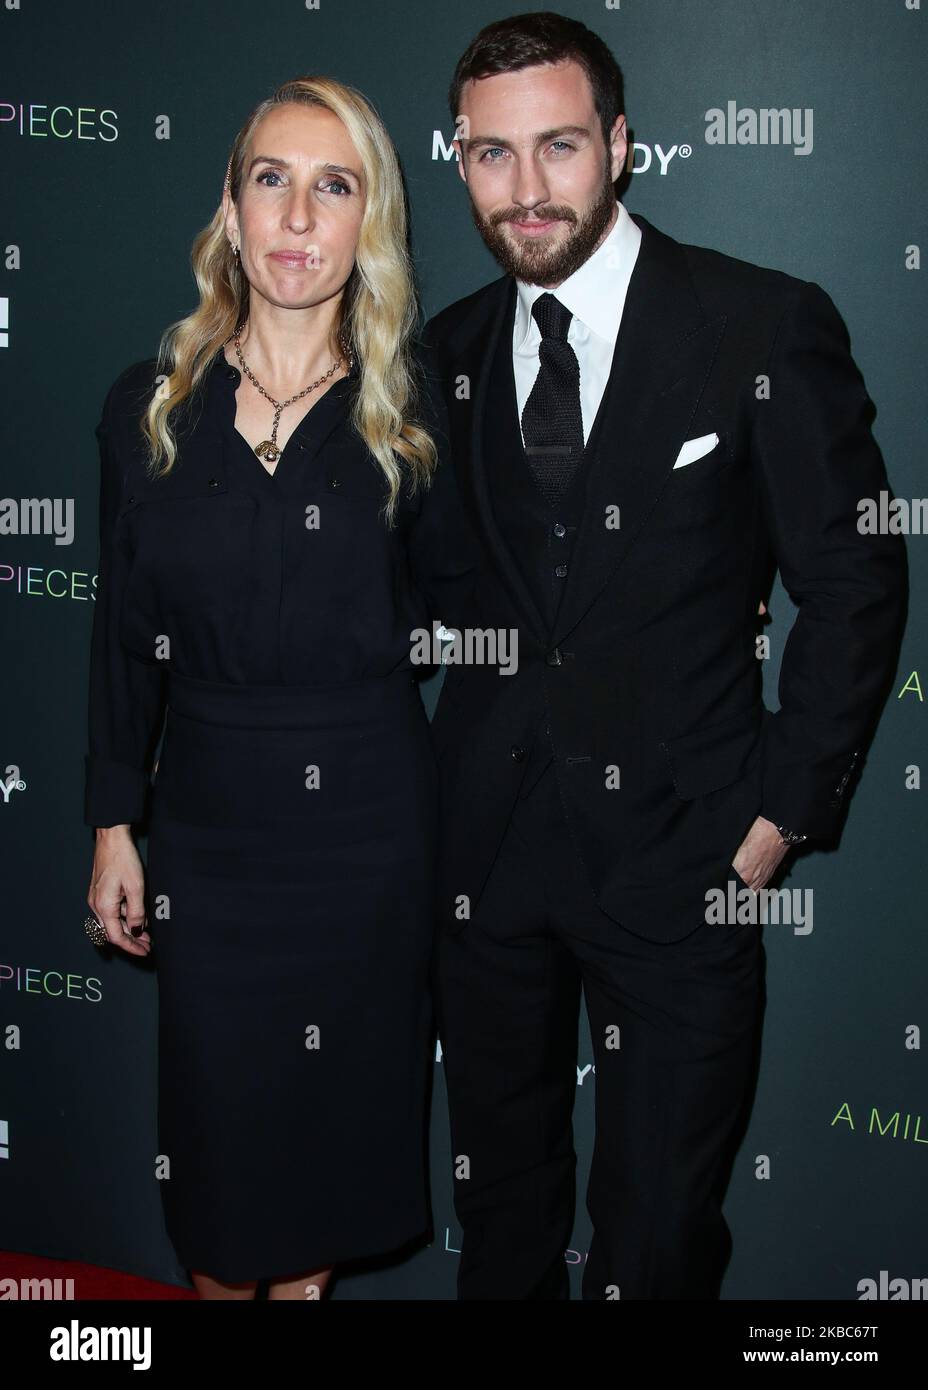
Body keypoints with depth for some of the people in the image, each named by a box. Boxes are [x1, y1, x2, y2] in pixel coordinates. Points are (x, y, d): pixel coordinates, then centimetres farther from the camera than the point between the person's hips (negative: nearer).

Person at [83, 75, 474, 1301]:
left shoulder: (409, 403, -3)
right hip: (211, 815, 1)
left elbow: (449, 591, 9)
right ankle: (222, 1280, 36)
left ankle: (308, 1279, 39)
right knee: (217, 1101, 10)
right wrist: (114, 825, 3)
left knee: (344, 1094, 14)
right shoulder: (150, 405, -1)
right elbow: (125, 632, 3)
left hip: (367, 813, 0)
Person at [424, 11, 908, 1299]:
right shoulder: (451, 348, 5)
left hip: (680, 849, -3)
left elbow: (855, 579, -5)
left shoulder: (767, 326, -8)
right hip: (486, 842, 4)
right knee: (501, 1203, 20)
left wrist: (786, 808, -7)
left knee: (659, 1229, 10)